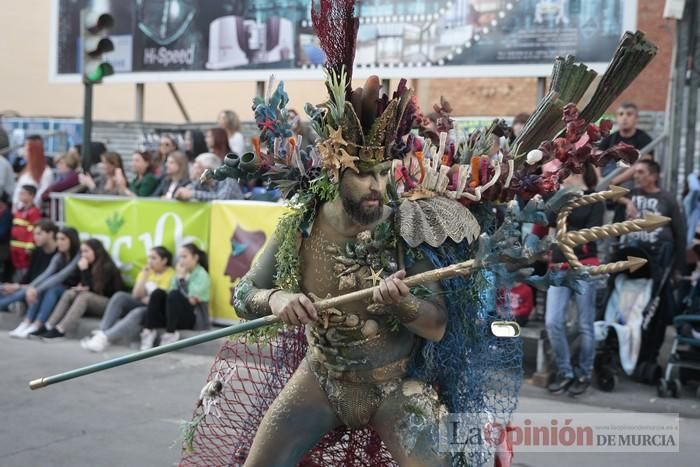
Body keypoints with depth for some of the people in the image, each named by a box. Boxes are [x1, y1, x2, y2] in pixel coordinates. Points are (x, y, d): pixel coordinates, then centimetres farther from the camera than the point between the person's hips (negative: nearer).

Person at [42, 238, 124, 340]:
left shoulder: (107, 267, -14)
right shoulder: (91, 265, 9)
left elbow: (93, 289, -19)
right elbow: (88, 287, 14)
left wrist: (84, 270, -21)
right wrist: (81, 288, -8)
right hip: (93, 302, 8)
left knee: (84, 296, -31)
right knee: (69, 293, -13)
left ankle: (59, 331, -39)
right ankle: (48, 327, -27)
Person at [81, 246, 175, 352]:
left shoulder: (171, 274, -4)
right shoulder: (146, 271, 13)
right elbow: (136, 296, 3)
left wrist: (146, 299, 4)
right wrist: (144, 276, -5)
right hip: (141, 305, 6)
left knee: (137, 313, -37)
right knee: (120, 296, -20)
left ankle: (105, 338, -47)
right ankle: (101, 333, -32)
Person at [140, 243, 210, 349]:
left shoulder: (202, 275, -4)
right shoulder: (182, 273, 15)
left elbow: (190, 298, -18)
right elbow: (169, 295, 3)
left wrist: (181, 277, -12)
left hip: (195, 318, -6)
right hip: (176, 316, 6)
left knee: (175, 295, -31)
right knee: (158, 293, -16)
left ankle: (170, 334, -30)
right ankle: (148, 331, -25)